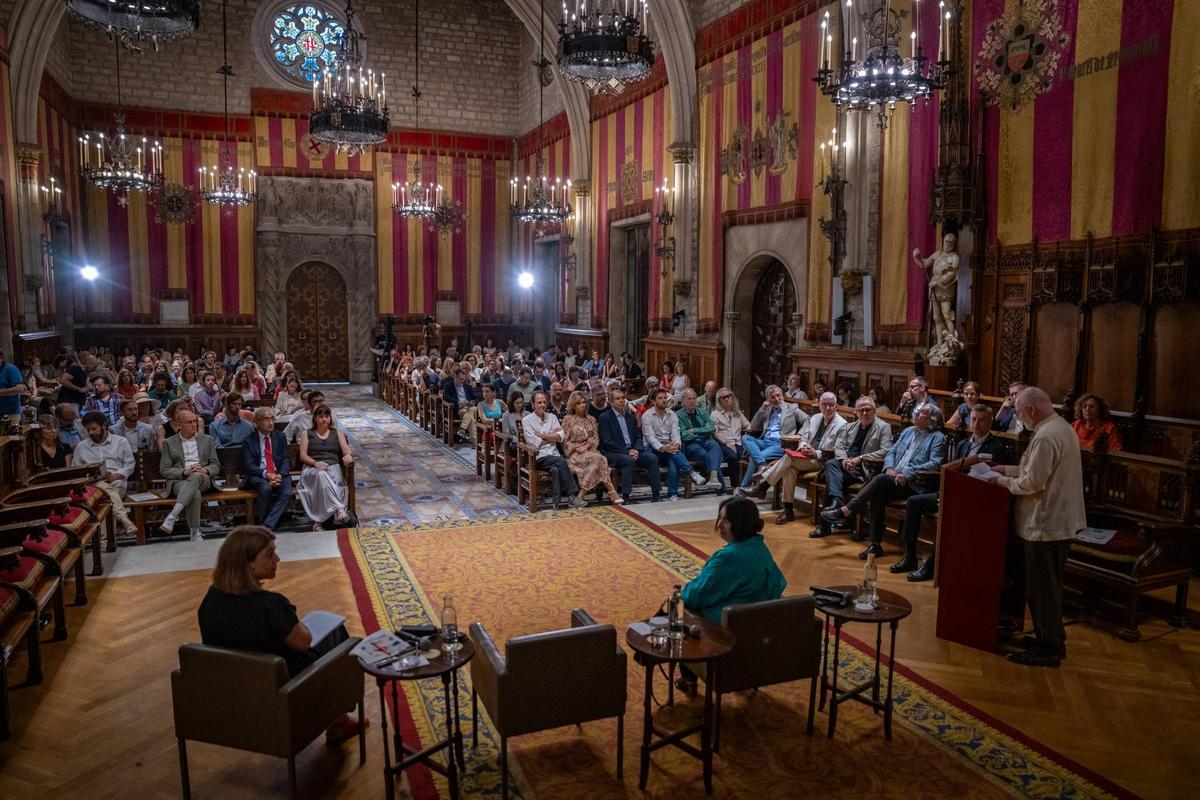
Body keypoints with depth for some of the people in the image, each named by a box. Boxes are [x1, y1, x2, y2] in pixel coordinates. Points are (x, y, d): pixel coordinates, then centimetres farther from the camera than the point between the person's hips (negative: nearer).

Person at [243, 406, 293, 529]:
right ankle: (261, 521, -13)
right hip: (258, 475, -2)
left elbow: (285, 460, 8)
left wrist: (280, 475, -13)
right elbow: (249, 465, -3)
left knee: (287, 493, -27)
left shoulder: (280, 437, 15)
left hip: (279, 474, 2)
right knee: (266, 488, -34)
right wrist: (266, 474, -21)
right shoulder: (249, 441, 7)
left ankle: (268, 525, -24)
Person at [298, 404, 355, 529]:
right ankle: (340, 509, -56)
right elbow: (302, 455, 7)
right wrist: (315, 463, -13)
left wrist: (348, 455, -18)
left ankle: (319, 521, -44)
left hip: (333, 467, 1)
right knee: (321, 475, -39)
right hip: (312, 468, -1)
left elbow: (346, 450, 8)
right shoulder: (307, 434, 19)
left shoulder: (337, 433, 22)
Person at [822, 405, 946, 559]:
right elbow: (891, 451, 20)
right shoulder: (908, 431, 22)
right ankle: (876, 544, -23)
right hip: (893, 478, 5)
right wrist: (889, 468, -1)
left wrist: (907, 474, -18)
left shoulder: (938, 437, 1)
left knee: (880, 480, -30)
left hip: (913, 484, -5)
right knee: (878, 495, -27)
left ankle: (844, 511, -25)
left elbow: (935, 464, -11)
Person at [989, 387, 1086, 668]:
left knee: (1042, 588, 1)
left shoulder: (1045, 437, -22)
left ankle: (1048, 649, 10)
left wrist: (1002, 481, -8)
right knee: (1049, 585, 20)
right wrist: (1008, 470, 15)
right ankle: (1050, 638, 31)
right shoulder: (1063, 427, 11)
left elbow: (1033, 483, -23)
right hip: (1062, 519, 10)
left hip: (1047, 523, -10)